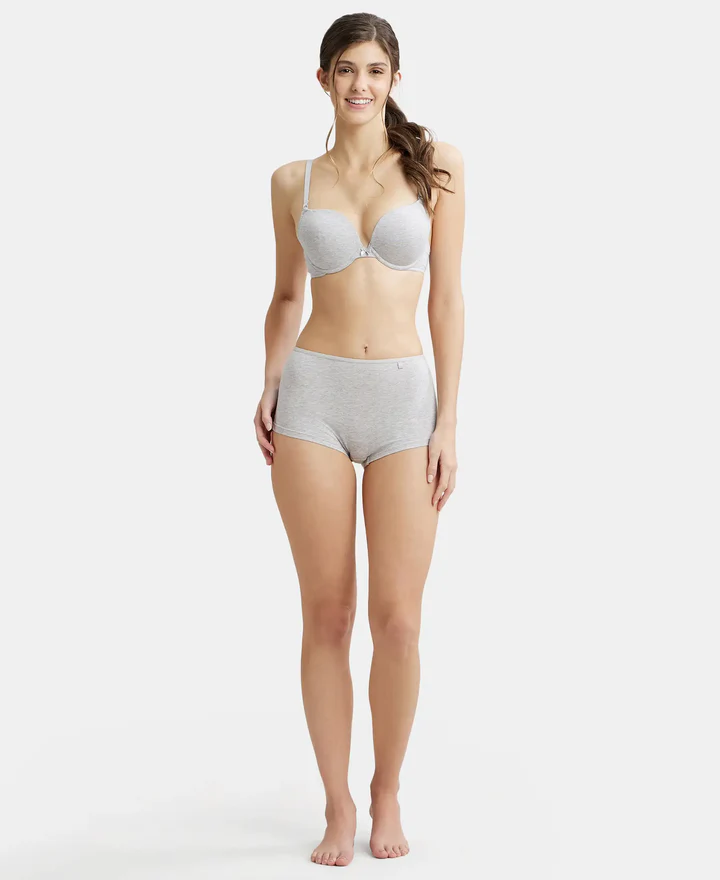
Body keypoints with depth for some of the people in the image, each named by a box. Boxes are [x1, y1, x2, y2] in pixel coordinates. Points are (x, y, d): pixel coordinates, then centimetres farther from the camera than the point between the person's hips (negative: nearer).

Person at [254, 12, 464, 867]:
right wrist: (270, 386, -1)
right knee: (326, 614, 2)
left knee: (397, 620, -2)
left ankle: (387, 794, 21)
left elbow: (446, 296, 2)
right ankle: (337, 804, 17)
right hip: (315, 396, 1)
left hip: (405, 400, -1)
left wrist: (448, 421, -3)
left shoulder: (436, 163, 4)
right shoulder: (293, 180, 8)